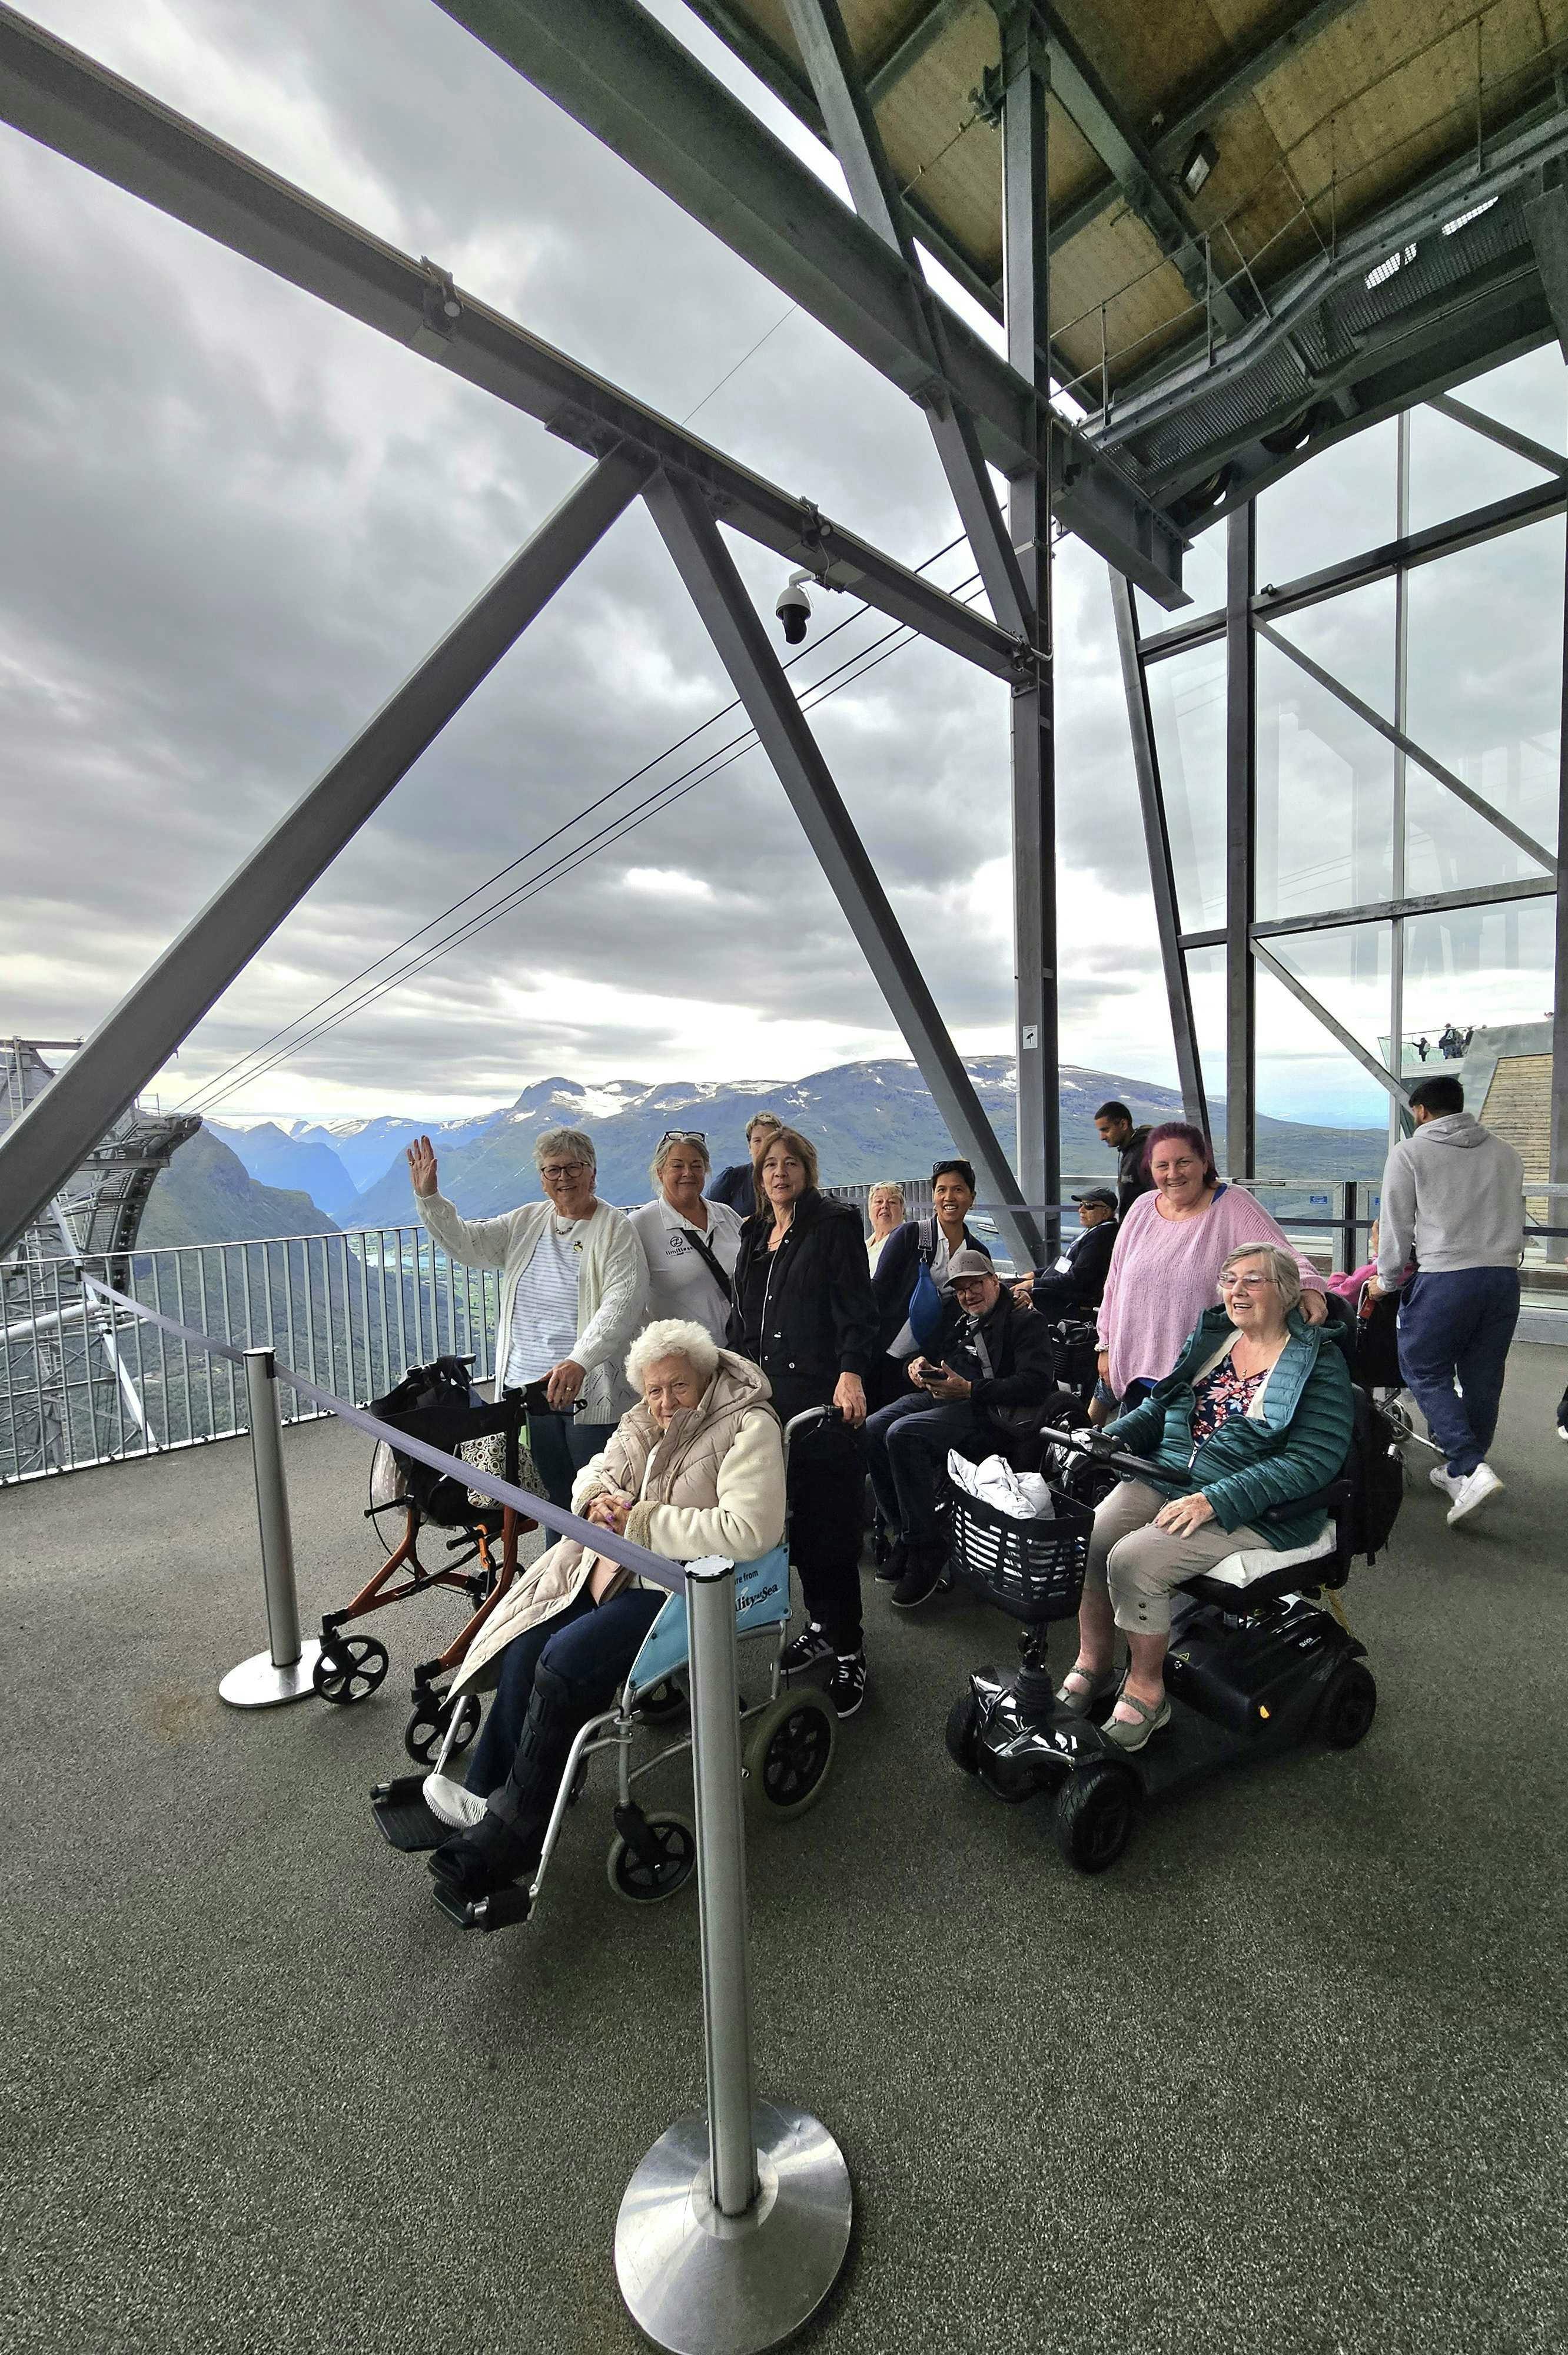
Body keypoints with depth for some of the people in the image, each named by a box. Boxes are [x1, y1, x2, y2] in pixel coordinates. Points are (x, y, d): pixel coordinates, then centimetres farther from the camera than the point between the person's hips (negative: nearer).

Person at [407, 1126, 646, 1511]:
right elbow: (466, 1243, 10)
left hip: (586, 1388, -5)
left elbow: (623, 1301, -18)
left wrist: (579, 1361, -29)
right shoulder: (526, 1222, 12)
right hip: (528, 1385, 5)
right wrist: (428, 1197, -4)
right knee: (554, 1490, 15)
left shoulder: (615, 1228, -6)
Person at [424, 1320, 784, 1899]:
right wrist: (599, 1499, -9)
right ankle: (486, 1793, 6)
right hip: (619, 1565, 8)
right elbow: (597, 1472, 18)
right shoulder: (646, 1420, 9)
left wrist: (640, 1521, -21)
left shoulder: (748, 1428, -16)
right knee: (524, 1648, -11)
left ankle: (509, 1836, -3)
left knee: (566, 1662, -20)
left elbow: (748, 1530, -26)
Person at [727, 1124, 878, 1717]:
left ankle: (848, 1652, 11)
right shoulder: (755, 1233, 16)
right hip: (768, 1392, 7)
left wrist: (851, 1373, -23)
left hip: (822, 1391, -6)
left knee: (830, 1522, -2)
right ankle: (821, 1624, 31)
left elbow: (856, 1307, -12)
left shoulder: (834, 1223, -4)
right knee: (796, 1513, 13)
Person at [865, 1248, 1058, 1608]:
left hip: (984, 1413, -7)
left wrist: (969, 1389, -18)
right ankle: (904, 1532, -4)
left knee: (903, 1434, -30)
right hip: (934, 1397, 7)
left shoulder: (1025, 1321, 1)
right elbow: (924, 1347, 35)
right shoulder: (956, 1318, 23)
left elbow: (1037, 1383, -13)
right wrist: (919, 1364, 9)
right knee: (872, 1430, -19)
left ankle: (926, 1550, -17)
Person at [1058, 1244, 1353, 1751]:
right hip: (1165, 1479, 6)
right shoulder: (1210, 1335, 11)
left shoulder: (1319, 1362, -6)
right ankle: (1093, 1663, 5)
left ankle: (1146, 1691, -1)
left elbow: (1312, 1461, -16)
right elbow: (1158, 1408, 16)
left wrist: (1215, 1500, -24)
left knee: (1133, 1559, -26)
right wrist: (1112, 1438, -5)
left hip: (1255, 1512, -5)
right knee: (1084, 1539, -18)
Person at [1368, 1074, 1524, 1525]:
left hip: (1444, 1279, -5)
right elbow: (1515, 1219, 16)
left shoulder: (1410, 1152, -3)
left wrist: (1388, 1281, 11)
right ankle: (1459, 1472, 24)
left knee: (1425, 1372, 6)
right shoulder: (1505, 1154, 13)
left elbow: (1397, 1224, -1)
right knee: (1483, 1380, 12)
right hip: (1505, 1276, 6)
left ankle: (1472, 1468, -7)